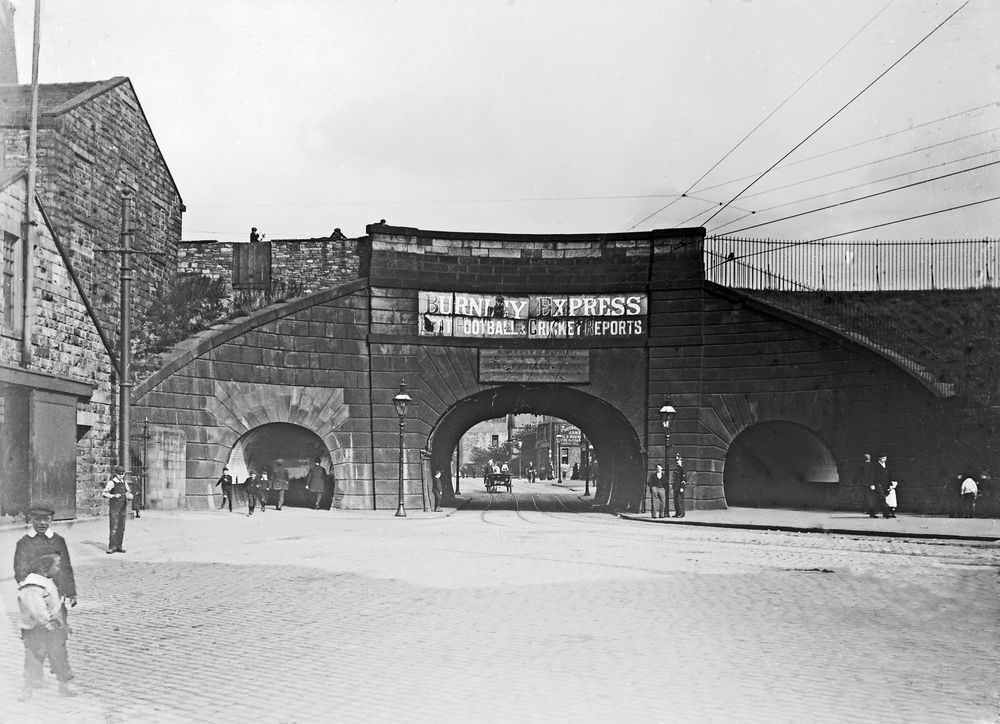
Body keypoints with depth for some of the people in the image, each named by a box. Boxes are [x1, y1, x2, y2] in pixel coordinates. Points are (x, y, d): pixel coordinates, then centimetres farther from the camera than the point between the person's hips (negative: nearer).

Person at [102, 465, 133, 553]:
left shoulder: (124, 482, 11)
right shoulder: (111, 483, -7)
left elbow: (129, 492, 21)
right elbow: (104, 493, -15)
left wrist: (129, 496, -2)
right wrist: (114, 496, -28)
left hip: (123, 507, 6)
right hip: (114, 507, -6)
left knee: (121, 528, 5)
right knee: (114, 527, -10)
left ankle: (119, 546, 10)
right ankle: (111, 547, -8)